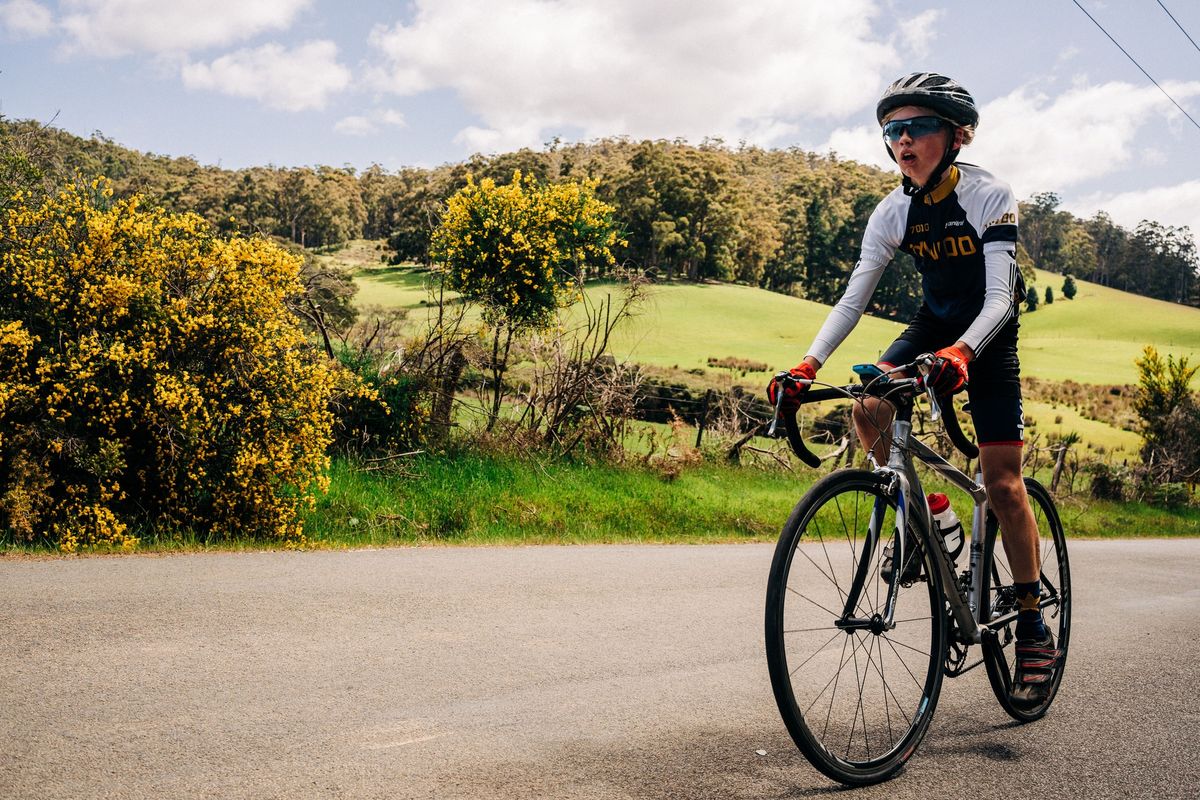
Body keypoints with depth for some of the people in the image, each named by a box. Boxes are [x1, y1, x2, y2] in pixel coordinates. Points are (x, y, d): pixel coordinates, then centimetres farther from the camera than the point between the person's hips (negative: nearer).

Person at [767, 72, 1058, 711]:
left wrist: (962, 352, -49)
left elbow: (999, 297, -30)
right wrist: (808, 364, -27)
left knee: (1002, 480, -10)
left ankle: (1033, 628, 3)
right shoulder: (893, 212, -10)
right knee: (870, 411, -25)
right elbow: (853, 298, -13)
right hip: (934, 324, 4)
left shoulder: (989, 195, -22)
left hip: (989, 335, -4)